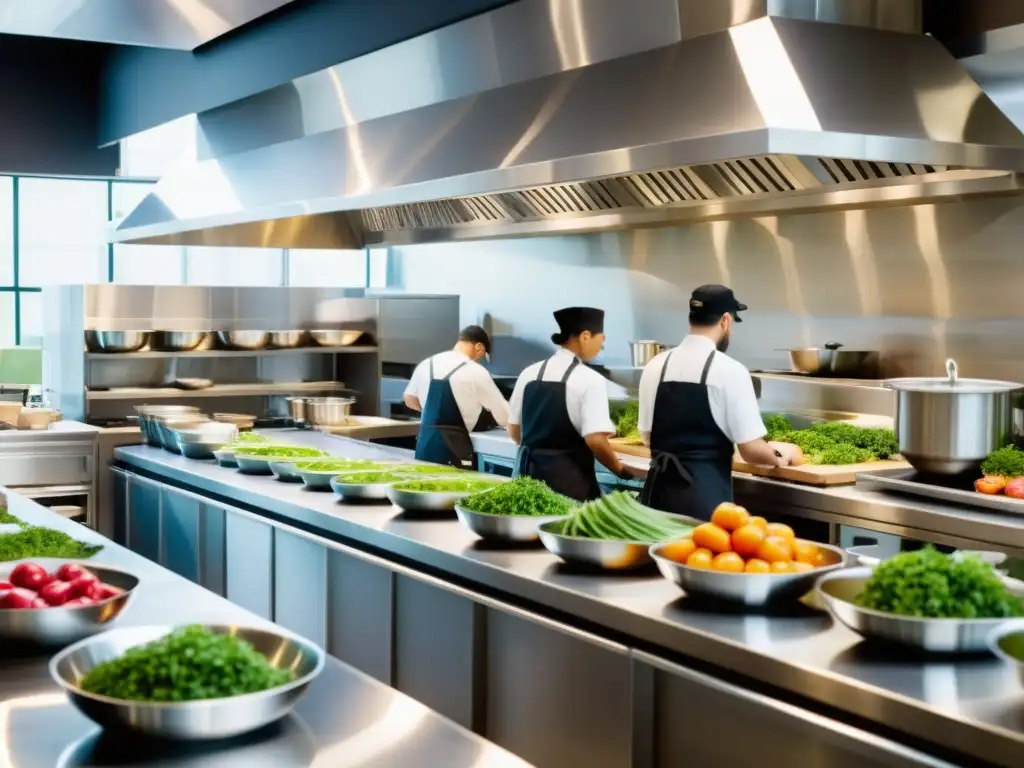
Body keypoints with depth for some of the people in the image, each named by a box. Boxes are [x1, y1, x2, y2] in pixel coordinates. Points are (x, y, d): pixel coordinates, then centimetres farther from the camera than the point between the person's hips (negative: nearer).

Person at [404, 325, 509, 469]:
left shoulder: (426, 364, 8)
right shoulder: (475, 372, -9)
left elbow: (409, 400, 24)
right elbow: (504, 417, -5)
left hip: (424, 446, 7)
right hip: (452, 450, -6)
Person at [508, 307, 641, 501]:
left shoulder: (529, 374, 6)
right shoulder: (590, 380, -11)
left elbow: (514, 431, 12)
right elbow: (595, 440, -18)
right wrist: (619, 469, -1)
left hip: (528, 472, 6)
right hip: (568, 478, -6)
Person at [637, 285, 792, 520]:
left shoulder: (655, 366, 5)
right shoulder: (729, 370, -10)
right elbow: (751, 450, -10)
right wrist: (778, 457, 10)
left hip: (659, 490, 5)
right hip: (705, 494, -5)